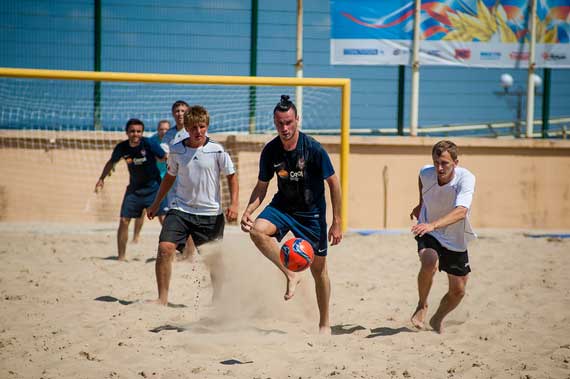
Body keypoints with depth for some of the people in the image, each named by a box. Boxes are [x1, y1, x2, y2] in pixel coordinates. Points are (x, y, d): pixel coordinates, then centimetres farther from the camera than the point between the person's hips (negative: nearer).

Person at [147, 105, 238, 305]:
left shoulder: (217, 150, -7)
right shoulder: (176, 151, 1)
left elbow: (231, 176, 3)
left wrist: (234, 204, -8)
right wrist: (156, 204, 23)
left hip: (210, 213, -1)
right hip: (180, 209, 2)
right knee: (165, 249, -14)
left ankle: (218, 297, 28)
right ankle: (162, 298, -6)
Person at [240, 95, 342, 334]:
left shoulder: (314, 149, -19)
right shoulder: (270, 151, -9)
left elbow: (333, 183, -11)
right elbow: (261, 187, 2)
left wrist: (336, 223, -11)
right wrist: (248, 212, -16)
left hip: (312, 212, -2)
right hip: (283, 205, 3)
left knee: (318, 269, 4)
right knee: (257, 230, -29)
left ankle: (324, 324, 21)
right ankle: (290, 275, -14)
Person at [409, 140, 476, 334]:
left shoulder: (466, 178, -29)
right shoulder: (426, 173, -18)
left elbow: (461, 212, -46)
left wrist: (433, 225, -59)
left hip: (456, 240, 0)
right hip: (428, 233, 0)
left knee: (458, 291, 5)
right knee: (429, 263, -32)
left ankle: (437, 319, 35)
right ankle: (422, 305, -7)